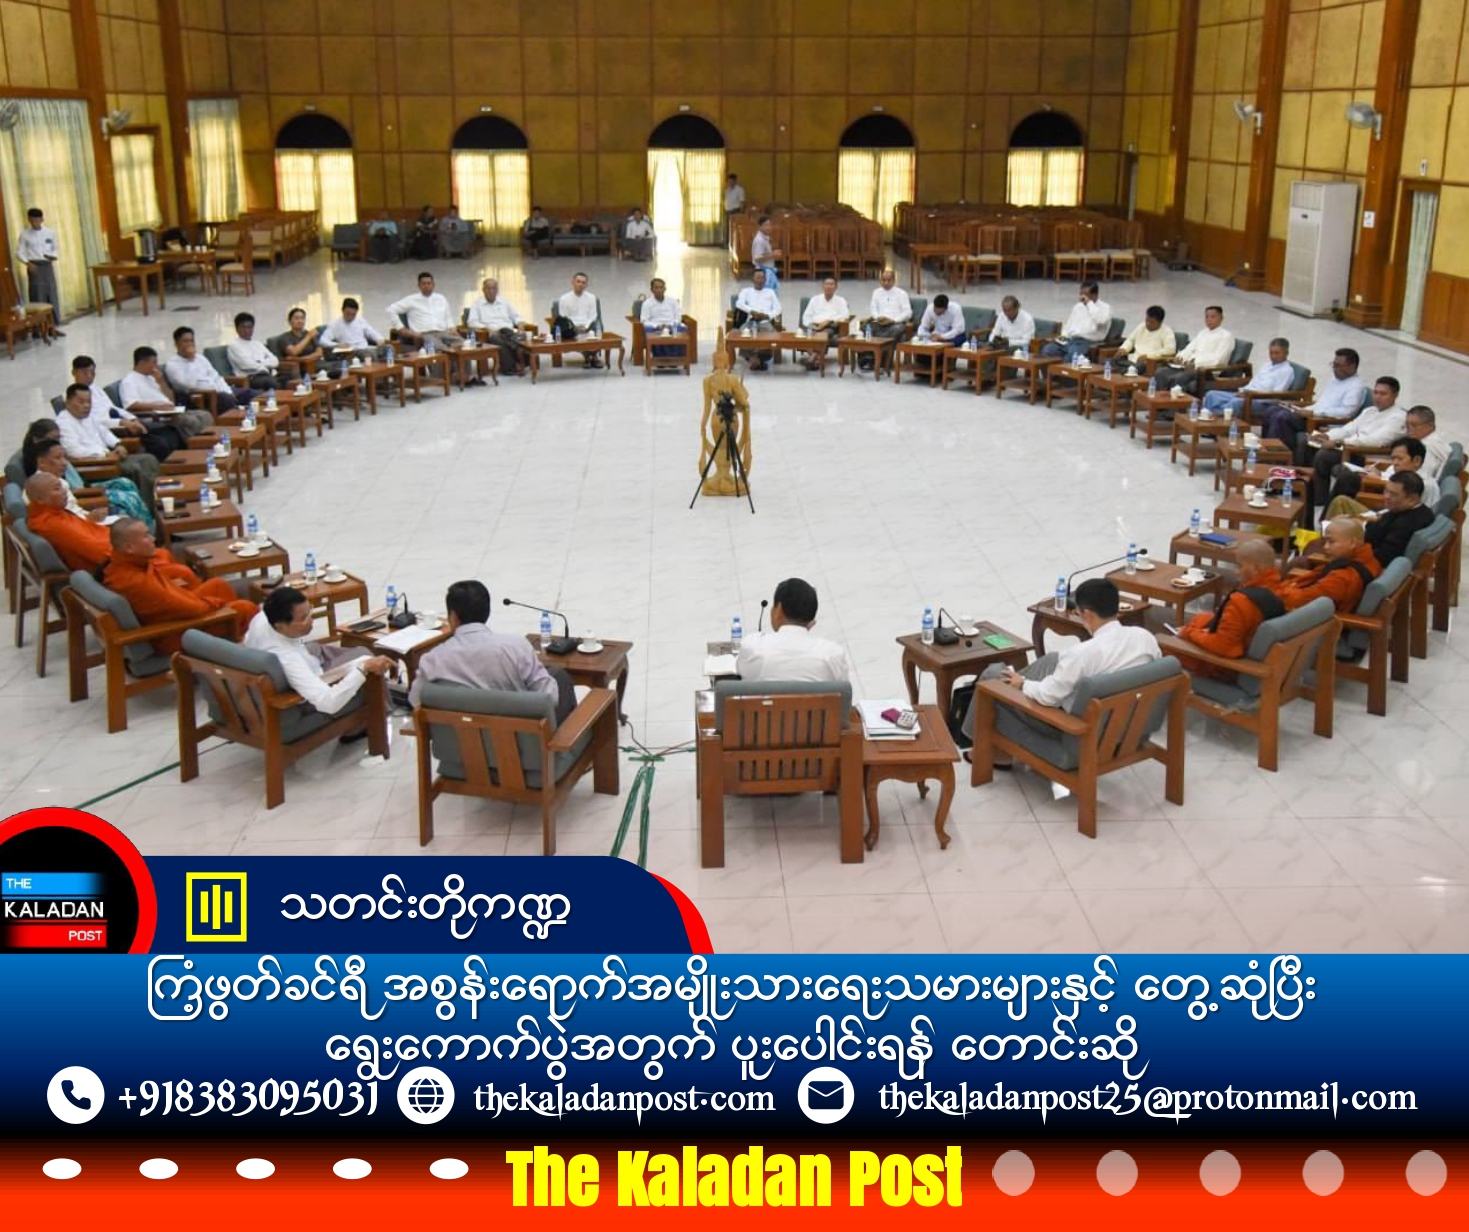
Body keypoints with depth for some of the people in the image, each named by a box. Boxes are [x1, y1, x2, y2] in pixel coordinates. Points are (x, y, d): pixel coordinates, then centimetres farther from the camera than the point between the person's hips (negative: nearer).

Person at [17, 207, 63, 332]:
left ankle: (54, 326, 9)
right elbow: (19, 252, -1)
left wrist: (54, 256, -8)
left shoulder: (50, 233, 6)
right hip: (34, 267, -3)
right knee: (37, 297, -3)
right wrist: (27, 263, -17)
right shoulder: (25, 234, -1)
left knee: (52, 295, 3)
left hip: (47, 266, 3)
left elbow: (55, 249, 14)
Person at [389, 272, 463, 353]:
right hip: (424, 335, -3)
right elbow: (391, 310, 9)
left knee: (462, 343, -34)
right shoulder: (412, 300, 11)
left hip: (443, 333, 4)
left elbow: (448, 318, 30)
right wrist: (400, 328, -1)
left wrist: (451, 329, 8)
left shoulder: (441, 299, 23)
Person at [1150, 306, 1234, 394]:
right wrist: (1180, 357, -7)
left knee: (1178, 378, -35)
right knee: (1160, 372, -15)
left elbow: (1218, 359, -11)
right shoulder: (1202, 334, 25)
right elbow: (1189, 349, 17)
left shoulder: (1226, 336, 2)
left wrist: (1196, 363, -23)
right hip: (1189, 366, 7)